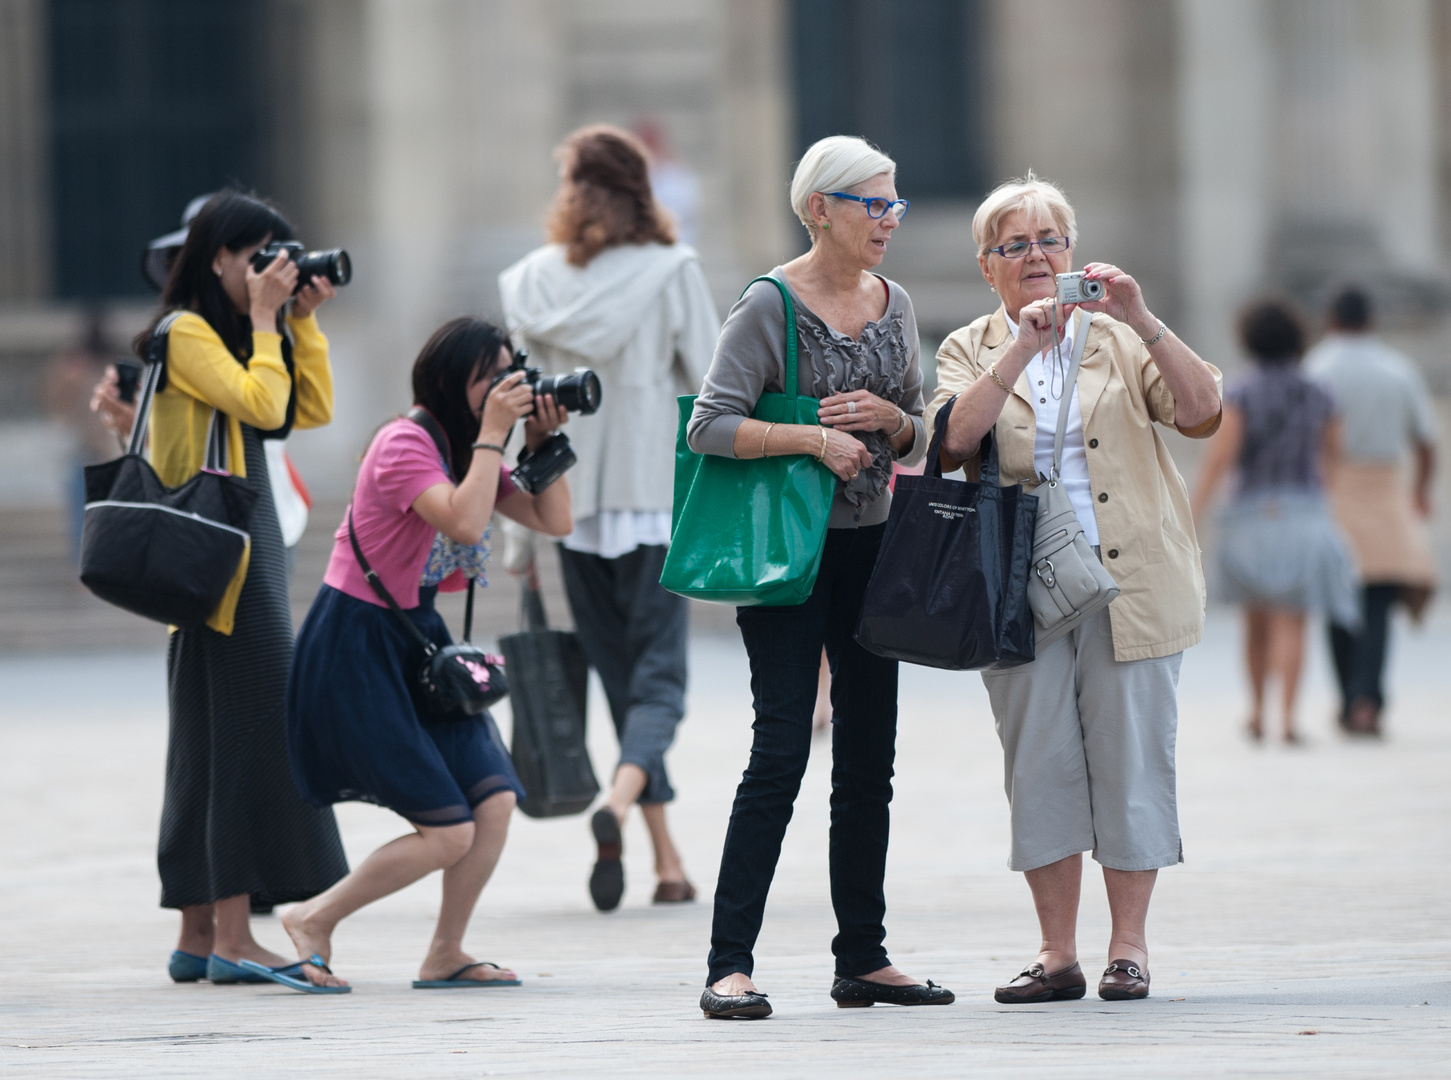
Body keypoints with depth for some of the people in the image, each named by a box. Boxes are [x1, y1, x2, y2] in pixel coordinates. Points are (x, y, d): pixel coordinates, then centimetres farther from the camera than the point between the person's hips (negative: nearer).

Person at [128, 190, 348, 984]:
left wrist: (302, 320, 9)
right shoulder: (185, 333, -10)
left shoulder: (230, 335, 18)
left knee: (212, 742, 10)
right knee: (245, 733, -12)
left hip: (248, 553, 10)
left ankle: (199, 934, 13)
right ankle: (231, 938, -14)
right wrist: (266, 318, -12)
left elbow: (311, 410, 14)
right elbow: (262, 405, -21)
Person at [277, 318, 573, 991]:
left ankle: (444, 956, 9)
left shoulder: (465, 450, 10)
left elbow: (554, 521, 7)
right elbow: (464, 522, -32)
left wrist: (543, 442, -4)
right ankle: (313, 921, 4)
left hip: (416, 638, 9)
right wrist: (491, 433, -25)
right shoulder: (405, 444, -17)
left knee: (495, 799, -6)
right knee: (448, 831, -12)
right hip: (357, 649, -9)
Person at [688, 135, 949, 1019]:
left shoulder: (894, 305, 10)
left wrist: (890, 419, -4)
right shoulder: (770, 306, -10)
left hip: (872, 546, 7)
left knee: (869, 758, 8)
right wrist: (812, 437, -22)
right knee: (782, 751, -12)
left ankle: (864, 960, 14)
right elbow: (711, 426, -15)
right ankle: (730, 964, -9)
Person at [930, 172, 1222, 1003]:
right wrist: (1021, 351, -18)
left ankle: (1130, 944, 6)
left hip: (1129, 583, -1)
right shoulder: (971, 351, 10)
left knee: (1130, 755, -1)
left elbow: (1202, 413, -7)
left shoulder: (1121, 340, 9)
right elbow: (953, 439, -10)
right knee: (1040, 762, 1)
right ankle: (1058, 953, 7)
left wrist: (1143, 321, -18)